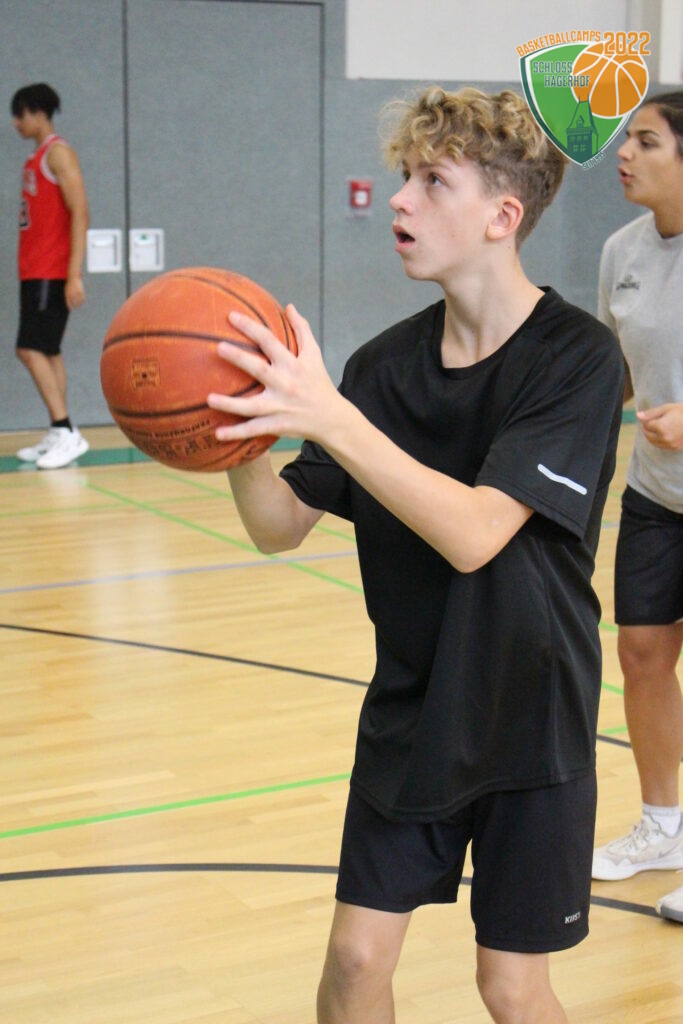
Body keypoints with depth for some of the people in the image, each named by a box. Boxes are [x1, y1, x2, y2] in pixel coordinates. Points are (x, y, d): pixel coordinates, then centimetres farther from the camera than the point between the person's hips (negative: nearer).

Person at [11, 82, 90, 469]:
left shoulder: (59, 153, -10)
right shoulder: (35, 159, 18)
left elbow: (80, 212, -17)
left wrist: (75, 274, -23)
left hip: (52, 273, -9)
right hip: (34, 272, 9)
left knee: (31, 349, -15)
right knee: (48, 352, 9)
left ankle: (67, 432, -16)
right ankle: (59, 436, 12)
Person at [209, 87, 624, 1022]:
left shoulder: (577, 356, -17)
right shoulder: (387, 365, -3)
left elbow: (473, 534, -29)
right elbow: (281, 526, -4)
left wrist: (327, 416, -37)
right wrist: (239, 437, -24)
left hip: (531, 725, -4)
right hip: (409, 716, 4)